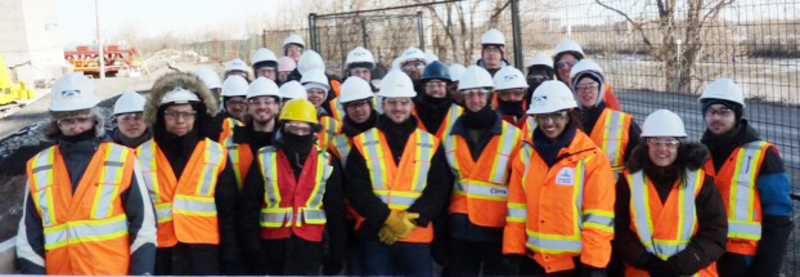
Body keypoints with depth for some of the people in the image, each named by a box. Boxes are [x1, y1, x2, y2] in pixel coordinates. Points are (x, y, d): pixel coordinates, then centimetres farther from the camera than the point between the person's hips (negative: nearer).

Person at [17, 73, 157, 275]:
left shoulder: (121, 159, -4)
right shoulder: (38, 168, 5)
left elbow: (143, 223, -4)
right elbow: (29, 233, 9)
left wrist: (141, 271, -9)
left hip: (116, 270, -3)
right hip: (60, 270, 3)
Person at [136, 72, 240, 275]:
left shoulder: (216, 154, 3)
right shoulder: (142, 156, 4)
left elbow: (228, 214, 4)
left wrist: (230, 262, 2)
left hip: (205, 256, -1)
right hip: (160, 257, 1)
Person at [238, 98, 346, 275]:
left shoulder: (326, 163, 3)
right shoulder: (265, 159, 0)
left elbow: (336, 213, 7)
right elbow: (249, 207, 0)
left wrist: (336, 254, 5)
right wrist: (254, 248, -5)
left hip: (309, 247, 0)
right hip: (272, 247, 0)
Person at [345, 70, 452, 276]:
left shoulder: (431, 145, 7)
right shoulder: (363, 143, 5)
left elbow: (439, 190, 0)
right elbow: (356, 188, -4)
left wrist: (410, 219, -14)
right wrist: (387, 218, -15)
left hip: (417, 237, 1)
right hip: (375, 236, 0)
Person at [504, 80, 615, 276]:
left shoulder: (591, 157, -10)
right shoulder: (526, 153, 3)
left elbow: (598, 217, -11)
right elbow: (517, 208, 5)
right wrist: (513, 252, 3)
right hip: (533, 260, 4)